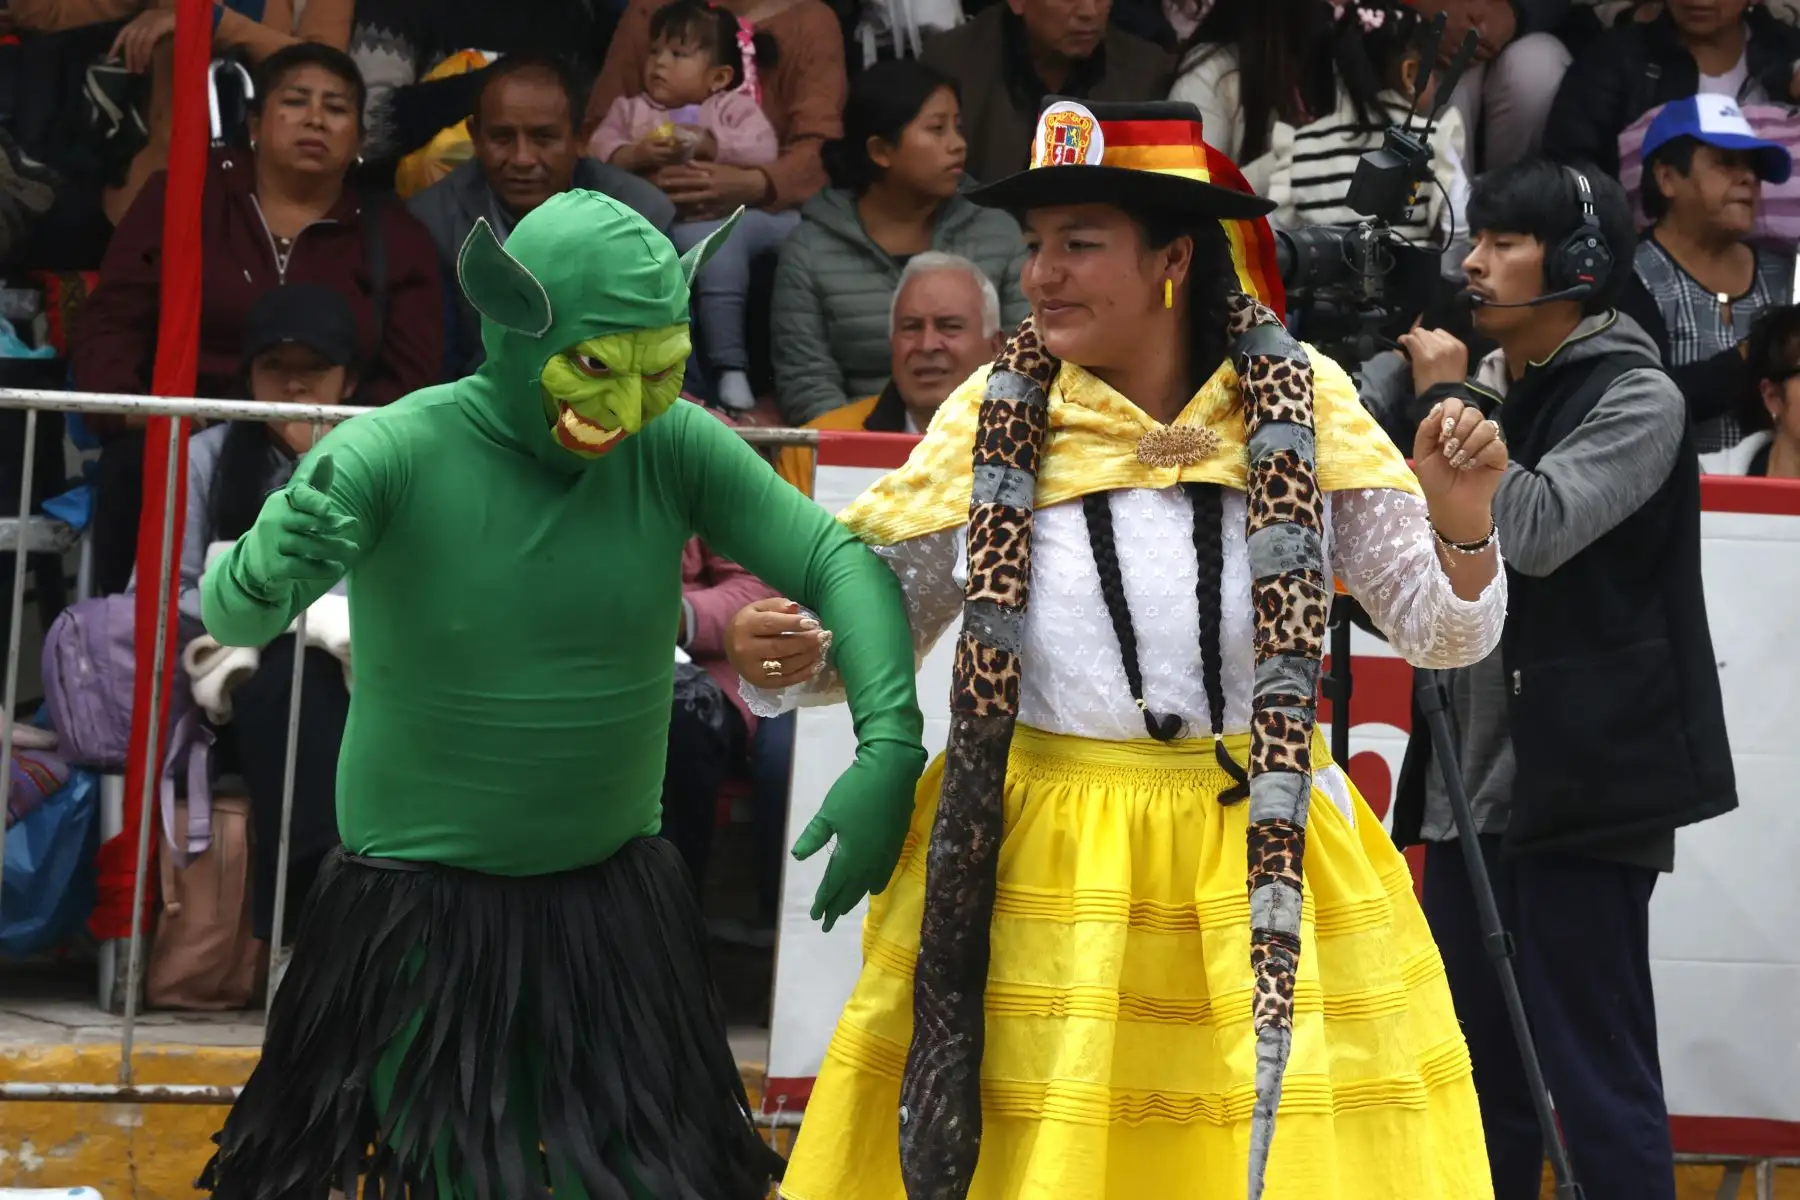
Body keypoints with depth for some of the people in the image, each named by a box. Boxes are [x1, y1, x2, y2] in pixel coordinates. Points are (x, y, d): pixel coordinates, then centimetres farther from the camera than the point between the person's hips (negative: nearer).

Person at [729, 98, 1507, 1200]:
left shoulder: (1300, 404, -1)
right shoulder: (998, 418, 0)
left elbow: (1440, 635, 3)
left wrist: (1462, 523, -16)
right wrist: (781, 662, -12)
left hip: (1262, 873, 0)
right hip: (1039, 863, 0)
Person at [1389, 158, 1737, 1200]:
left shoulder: (1638, 399, -7)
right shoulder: (1488, 389, 13)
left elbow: (1536, 531, -22)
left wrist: (1449, 400, -12)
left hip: (1582, 789, -7)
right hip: (1471, 786, 7)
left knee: (1596, 1079, -6)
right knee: (1479, 1077, 12)